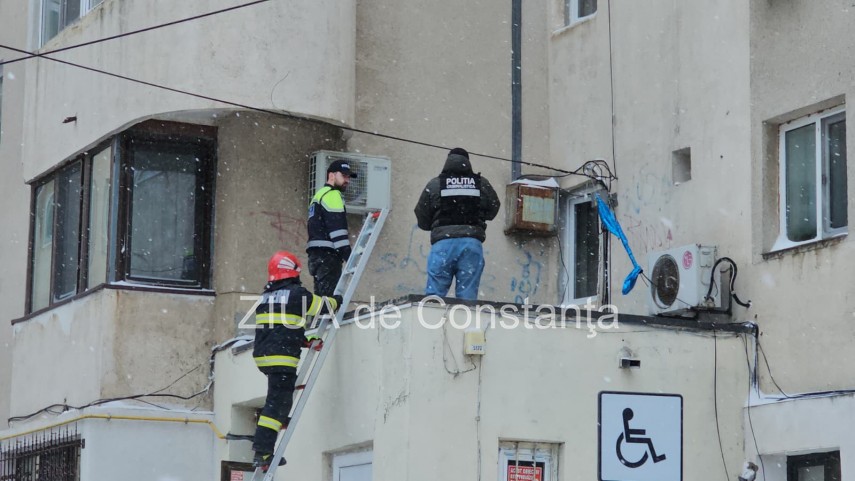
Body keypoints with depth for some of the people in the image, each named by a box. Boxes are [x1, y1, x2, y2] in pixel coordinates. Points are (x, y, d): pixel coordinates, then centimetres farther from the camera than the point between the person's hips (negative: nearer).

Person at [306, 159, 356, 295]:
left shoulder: (320, 194, 26)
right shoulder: (333, 195, -6)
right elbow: (337, 227, -17)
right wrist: (347, 253, -20)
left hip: (316, 254, 10)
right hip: (327, 254, -10)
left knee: (321, 295, 11)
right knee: (330, 294, -15)